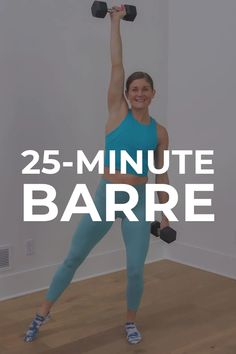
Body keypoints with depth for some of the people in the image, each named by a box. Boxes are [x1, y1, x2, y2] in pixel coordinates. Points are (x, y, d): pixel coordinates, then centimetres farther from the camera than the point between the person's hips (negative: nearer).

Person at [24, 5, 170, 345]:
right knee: (73, 258, 7)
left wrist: (165, 213, 9)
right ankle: (42, 314, 25)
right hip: (106, 196, -1)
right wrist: (116, 21, -2)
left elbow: (161, 175, 9)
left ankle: (131, 322, 27)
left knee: (136, 269, 0)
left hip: (139, 202, 1)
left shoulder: (159, 132, 4)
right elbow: (116, 66, -5)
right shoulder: (118, 112, -1)